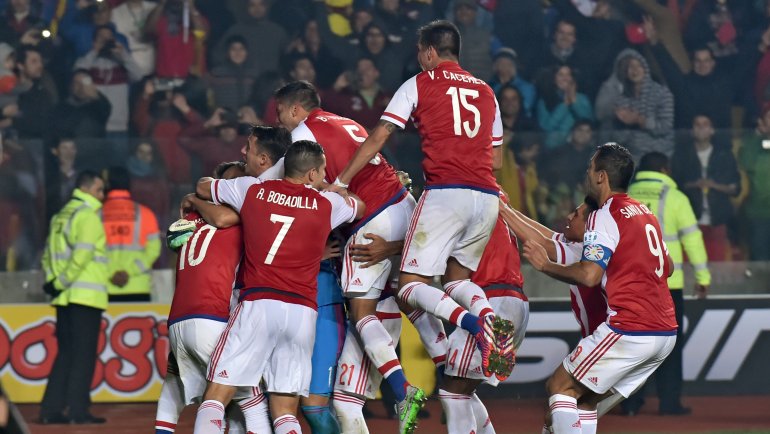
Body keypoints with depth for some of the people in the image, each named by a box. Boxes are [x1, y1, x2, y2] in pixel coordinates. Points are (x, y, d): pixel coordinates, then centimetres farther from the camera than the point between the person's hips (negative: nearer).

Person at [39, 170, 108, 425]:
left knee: (66, 353, 11)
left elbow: (49, 254, 15)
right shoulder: (88, 216, -10)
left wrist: (53, 281, 5)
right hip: (86, 296, -8)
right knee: (84, 354, -4)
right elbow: (82, 254, -20)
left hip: (64, 298, 8)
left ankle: (51, 409, 7)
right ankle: (78, 410, -6)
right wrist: (62, 283, -13)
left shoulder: (61, 216, 17)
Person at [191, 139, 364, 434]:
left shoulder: (251, 190, 8)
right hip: (302, 312, 2)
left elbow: (202, 187, 26)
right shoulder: (328, 204, 10)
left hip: (258, 306, -2)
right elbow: (362, 208, 33)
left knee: (216, 396, 2)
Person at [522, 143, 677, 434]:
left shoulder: (604, 216, -8)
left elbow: (589, 275, -20)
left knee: (560, 387, 0)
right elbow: (667, 268, 29)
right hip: (665, 333, 9)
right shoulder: (645, 213, 18)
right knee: (588, 398, 17)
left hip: (629, 331, -9)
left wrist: (545, 266, -7)